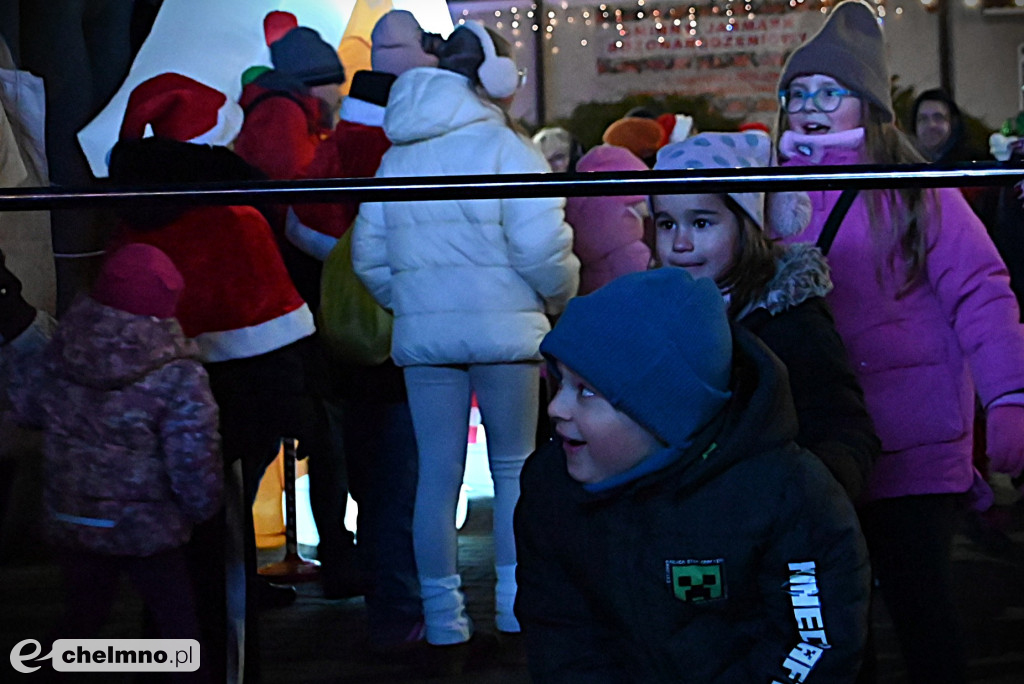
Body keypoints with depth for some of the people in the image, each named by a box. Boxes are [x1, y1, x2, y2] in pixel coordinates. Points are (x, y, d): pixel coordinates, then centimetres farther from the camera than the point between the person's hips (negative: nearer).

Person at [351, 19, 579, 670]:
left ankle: (445, 627, 10)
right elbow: (542, 247, -14)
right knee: (514, 469, 7)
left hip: (422, 334, 5)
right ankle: (517, 612, 11)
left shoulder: (397, 156, 12)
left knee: (438, 475, 7)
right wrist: (562, 299, 4)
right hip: (505, 331, -4)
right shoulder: (503, 145, -7)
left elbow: (369, 256, 11)